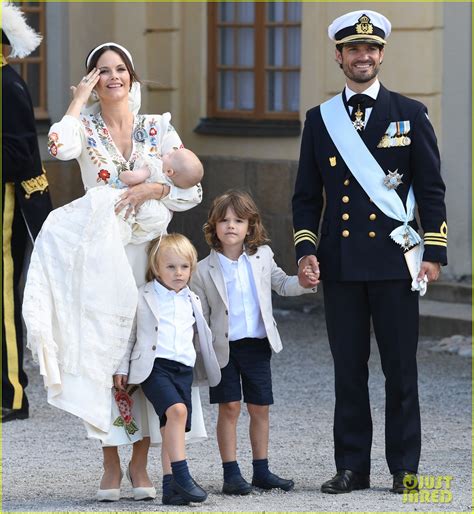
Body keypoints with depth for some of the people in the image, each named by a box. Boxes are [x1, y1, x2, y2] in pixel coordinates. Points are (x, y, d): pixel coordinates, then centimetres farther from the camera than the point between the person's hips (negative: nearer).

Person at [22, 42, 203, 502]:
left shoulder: (159, 129, 8)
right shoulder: (85, 128, 4)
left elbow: (192, 190, 2)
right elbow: (59, 147, -21)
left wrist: (153, 189, -14)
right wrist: (79, 100, -9)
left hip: (146, 254, 1)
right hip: (99, 256, -1)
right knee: (102, 351, -5)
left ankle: (140, 464, 5)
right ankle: (111, 466, 1)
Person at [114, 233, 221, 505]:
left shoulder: (192, 301, 17)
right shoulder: (143, 297, 3)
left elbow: (202, 337, 28)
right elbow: (129, 333, 8)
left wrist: (211, 368, 27)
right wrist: (122, 368, 4)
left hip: (183, 368, 5)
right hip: (154, 366, -5)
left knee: (172, 428, 2)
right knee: (177, 410, -26)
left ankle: (171, 487, 3)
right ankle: (182, 476, -27)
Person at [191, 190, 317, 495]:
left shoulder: (262, 257, 3)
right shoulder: (204, 271, -5)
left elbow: (281, 284, 16)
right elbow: (200, 318, -2)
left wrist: (304, 283, -4)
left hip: (258, 345, 3)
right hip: (224, 347, -3)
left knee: (260, 409, 8)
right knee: (230, 407, -4)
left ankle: (261, 471, 18)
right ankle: (231, 473, 1)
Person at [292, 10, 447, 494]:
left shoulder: (410, 114, 5)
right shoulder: (319, 119, 10)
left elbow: (431, 190, 4)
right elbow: (306, 196, 12)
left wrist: (433, 253, -4)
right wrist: (305, 251, -1)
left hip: (394, 260, -2)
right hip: (340, 265, 2)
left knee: (400, 368, 0)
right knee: (348, 369, 4)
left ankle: (404, 468, 6)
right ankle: (352, 467, 10)